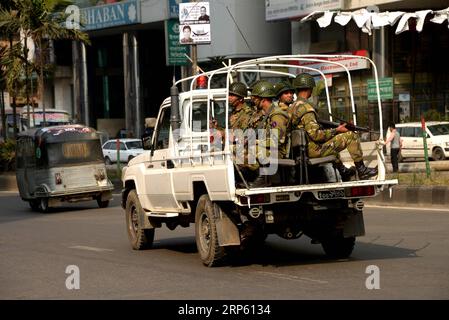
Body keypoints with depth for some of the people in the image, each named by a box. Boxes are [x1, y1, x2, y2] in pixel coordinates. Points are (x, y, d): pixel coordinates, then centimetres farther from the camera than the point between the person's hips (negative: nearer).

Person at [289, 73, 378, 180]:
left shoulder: (293, 106, 10)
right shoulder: (305, 108, -21)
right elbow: (315, 134, -25)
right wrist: (336, 130, -15)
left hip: (303, 149, 10)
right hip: (314, 150, -10)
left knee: (333, 140, 39)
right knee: (351, 136, -6)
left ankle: (343, 171, 44)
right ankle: (362, 170, 2)